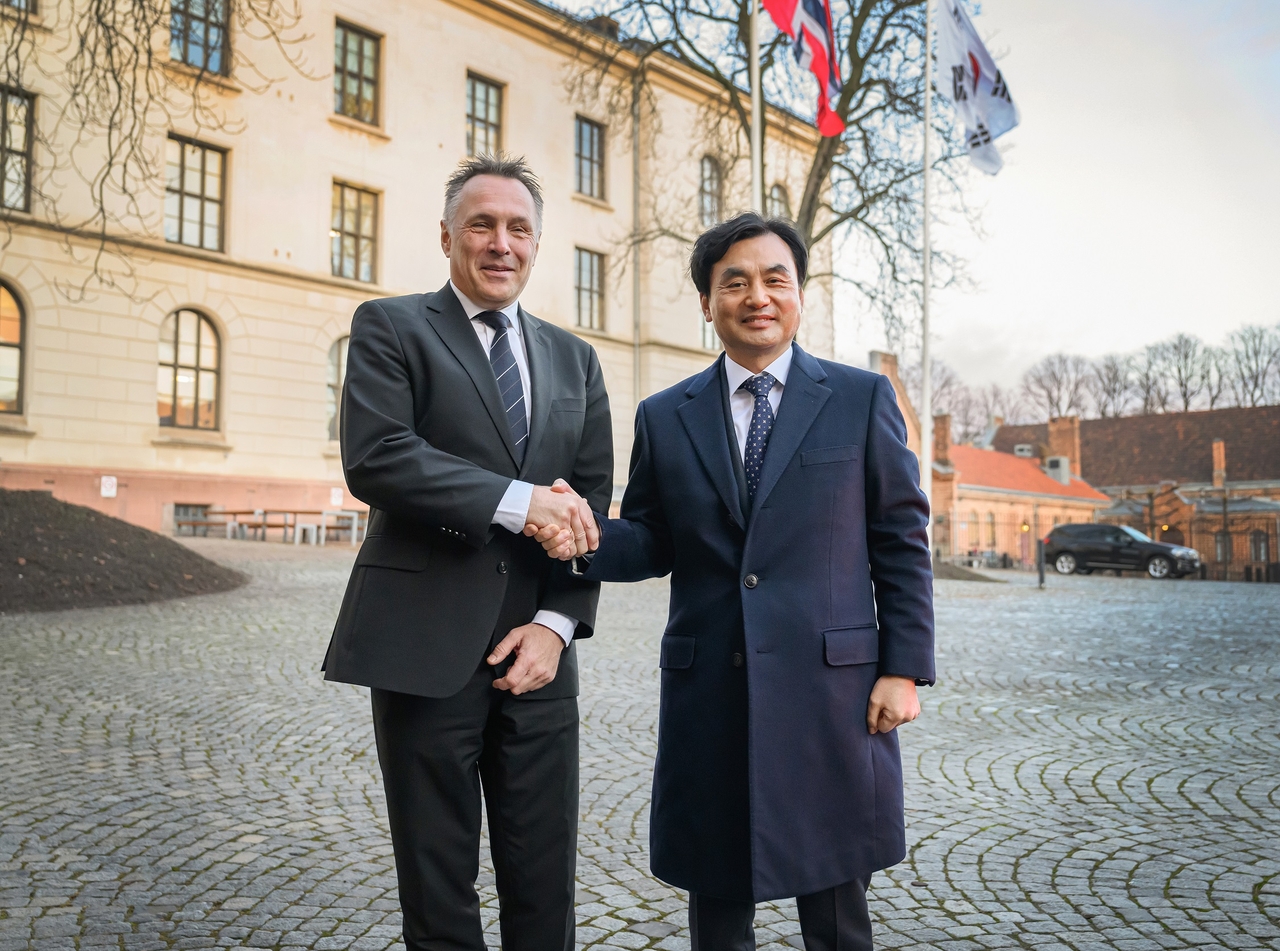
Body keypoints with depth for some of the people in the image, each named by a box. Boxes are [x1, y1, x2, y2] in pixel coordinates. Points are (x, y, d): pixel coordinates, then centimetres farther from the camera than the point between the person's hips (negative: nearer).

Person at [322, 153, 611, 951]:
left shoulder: (575, 360, 15)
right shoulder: (390, 328, 2)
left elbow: (593, 502, 9)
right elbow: (374, 459, -14)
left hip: (536, 647, 4)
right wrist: (517, 500, -19)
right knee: (439, 886, 10)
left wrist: (557, 623, -3)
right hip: (425, 645, -3)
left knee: (545, 882, 11)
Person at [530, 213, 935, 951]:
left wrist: (905, 668, -4)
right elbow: (653, 543, 8)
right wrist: (587, 537, -13)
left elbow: (901, 541, 2)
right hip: (708, 695, 2)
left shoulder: (862, 399, 3)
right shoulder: (665, 417, 8)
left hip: (829, 689, -1)